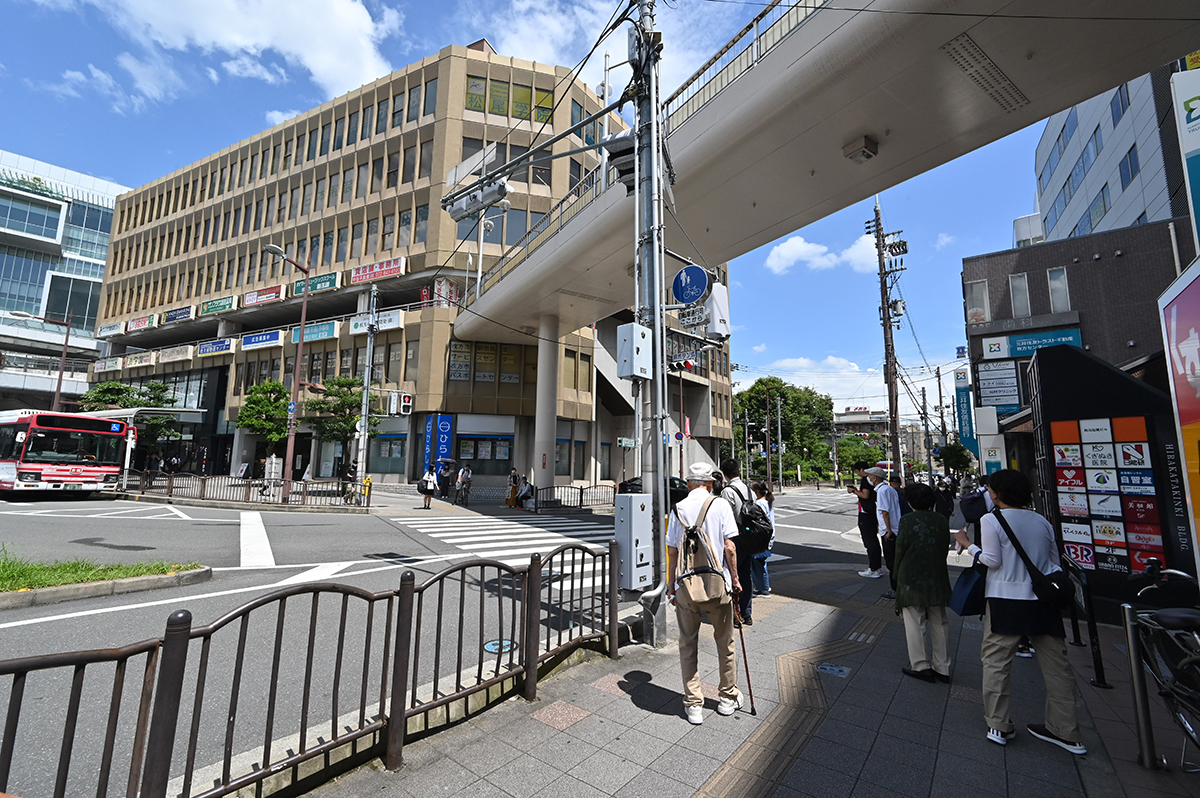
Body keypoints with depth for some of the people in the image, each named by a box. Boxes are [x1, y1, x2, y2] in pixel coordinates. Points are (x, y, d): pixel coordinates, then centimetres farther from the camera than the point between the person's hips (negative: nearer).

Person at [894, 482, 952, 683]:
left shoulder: (908, 520, -12)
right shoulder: (942, 520, 2)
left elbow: (900, 550, -11)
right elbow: (944, 547, 8)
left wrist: (897, 574, 5)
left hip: (912, 579, -5)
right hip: (937, 579, 5)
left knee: (914, 623, 4)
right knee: (939, 623, 15)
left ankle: (921, 666, 9)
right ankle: (942, 668, 22)